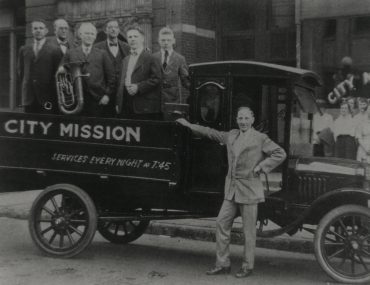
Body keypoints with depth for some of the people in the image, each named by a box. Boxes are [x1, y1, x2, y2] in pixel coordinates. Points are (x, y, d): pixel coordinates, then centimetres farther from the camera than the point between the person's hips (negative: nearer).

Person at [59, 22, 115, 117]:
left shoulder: (102, 54, 8)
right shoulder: (70, 54, 9)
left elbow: (110, 76, 8)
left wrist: (107, 94, 0)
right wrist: (63, 68, -10)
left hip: (97, 100, 0)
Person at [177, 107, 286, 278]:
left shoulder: (260, 138, -3)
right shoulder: (231, 136, 12)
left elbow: (280, 154, -3)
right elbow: (211, 133, 22)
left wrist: (261, 166, -9)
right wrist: (188, 125, 23)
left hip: (249, 189, -5)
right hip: (231, 188, 5)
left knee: (248, 231, 1)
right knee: (222, 224, 5)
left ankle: (247, 267, 14)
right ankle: (222, 264, 15)